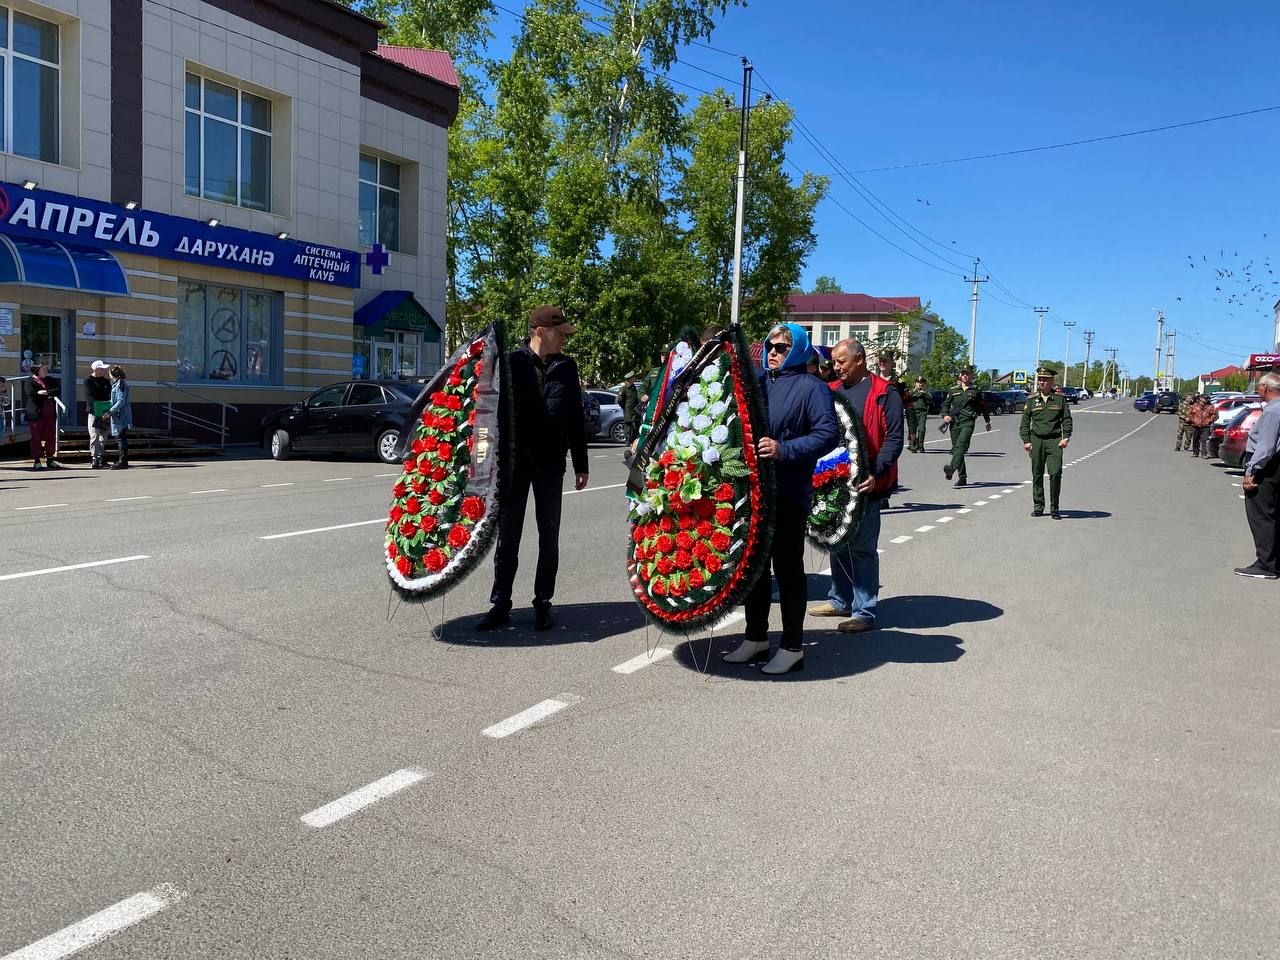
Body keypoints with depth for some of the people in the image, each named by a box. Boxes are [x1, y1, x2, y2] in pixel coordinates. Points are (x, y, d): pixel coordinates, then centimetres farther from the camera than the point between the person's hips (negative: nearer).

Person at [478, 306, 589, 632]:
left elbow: (575, 418, 9)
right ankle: (500, 603, 15)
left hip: (550, 463, 2)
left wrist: (581, 464, 9)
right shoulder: (511, 362, -4)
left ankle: (542, 604, 17)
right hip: (514, 461, -2)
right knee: (507, 534, 5)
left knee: (549, 536, 7)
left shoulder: (566, 367, 5)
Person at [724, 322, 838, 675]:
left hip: (789, 494, -6)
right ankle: (756, 637, 26)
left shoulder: (811, 387, -5)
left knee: (788, 567, 0)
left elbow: (828, 433, -15)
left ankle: (792, 647, 9)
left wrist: (784, 450, -23)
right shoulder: (756, 382, 14)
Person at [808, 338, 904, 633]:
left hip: (866, 484, -7)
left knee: (862, 548, -3)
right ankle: (840, 600, 29)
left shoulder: (884, 394, -7)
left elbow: (894, 439, -12)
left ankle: (864, 612, 4)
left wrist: (876, 473, -24)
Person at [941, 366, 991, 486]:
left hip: (968, 423, -4)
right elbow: (945, 404, 20)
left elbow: (983, 407, 19)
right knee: (955, 448, 3)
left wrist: (988, 421, 27)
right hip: (954, 422, 4)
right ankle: (963, 477, 11)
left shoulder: (975, 391, 9)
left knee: (961, 445, -24)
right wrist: (945, 415, 1)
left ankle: (951, 468, -43)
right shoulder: (954, 391, 16)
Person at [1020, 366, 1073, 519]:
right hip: (1036, 440, 2)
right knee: (1037, 475, 5)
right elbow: (1025, 421, 9)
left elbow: (1067, 419, 7)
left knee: (1055, 473, -11)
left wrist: (1066, 437, -5)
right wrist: (1026, 441, 1)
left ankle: (1054, 509, 0)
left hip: (1054, 440, -2)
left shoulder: (1060, 398, 5)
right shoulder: (1031, 399, 7)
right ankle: (1038, 507, 15)